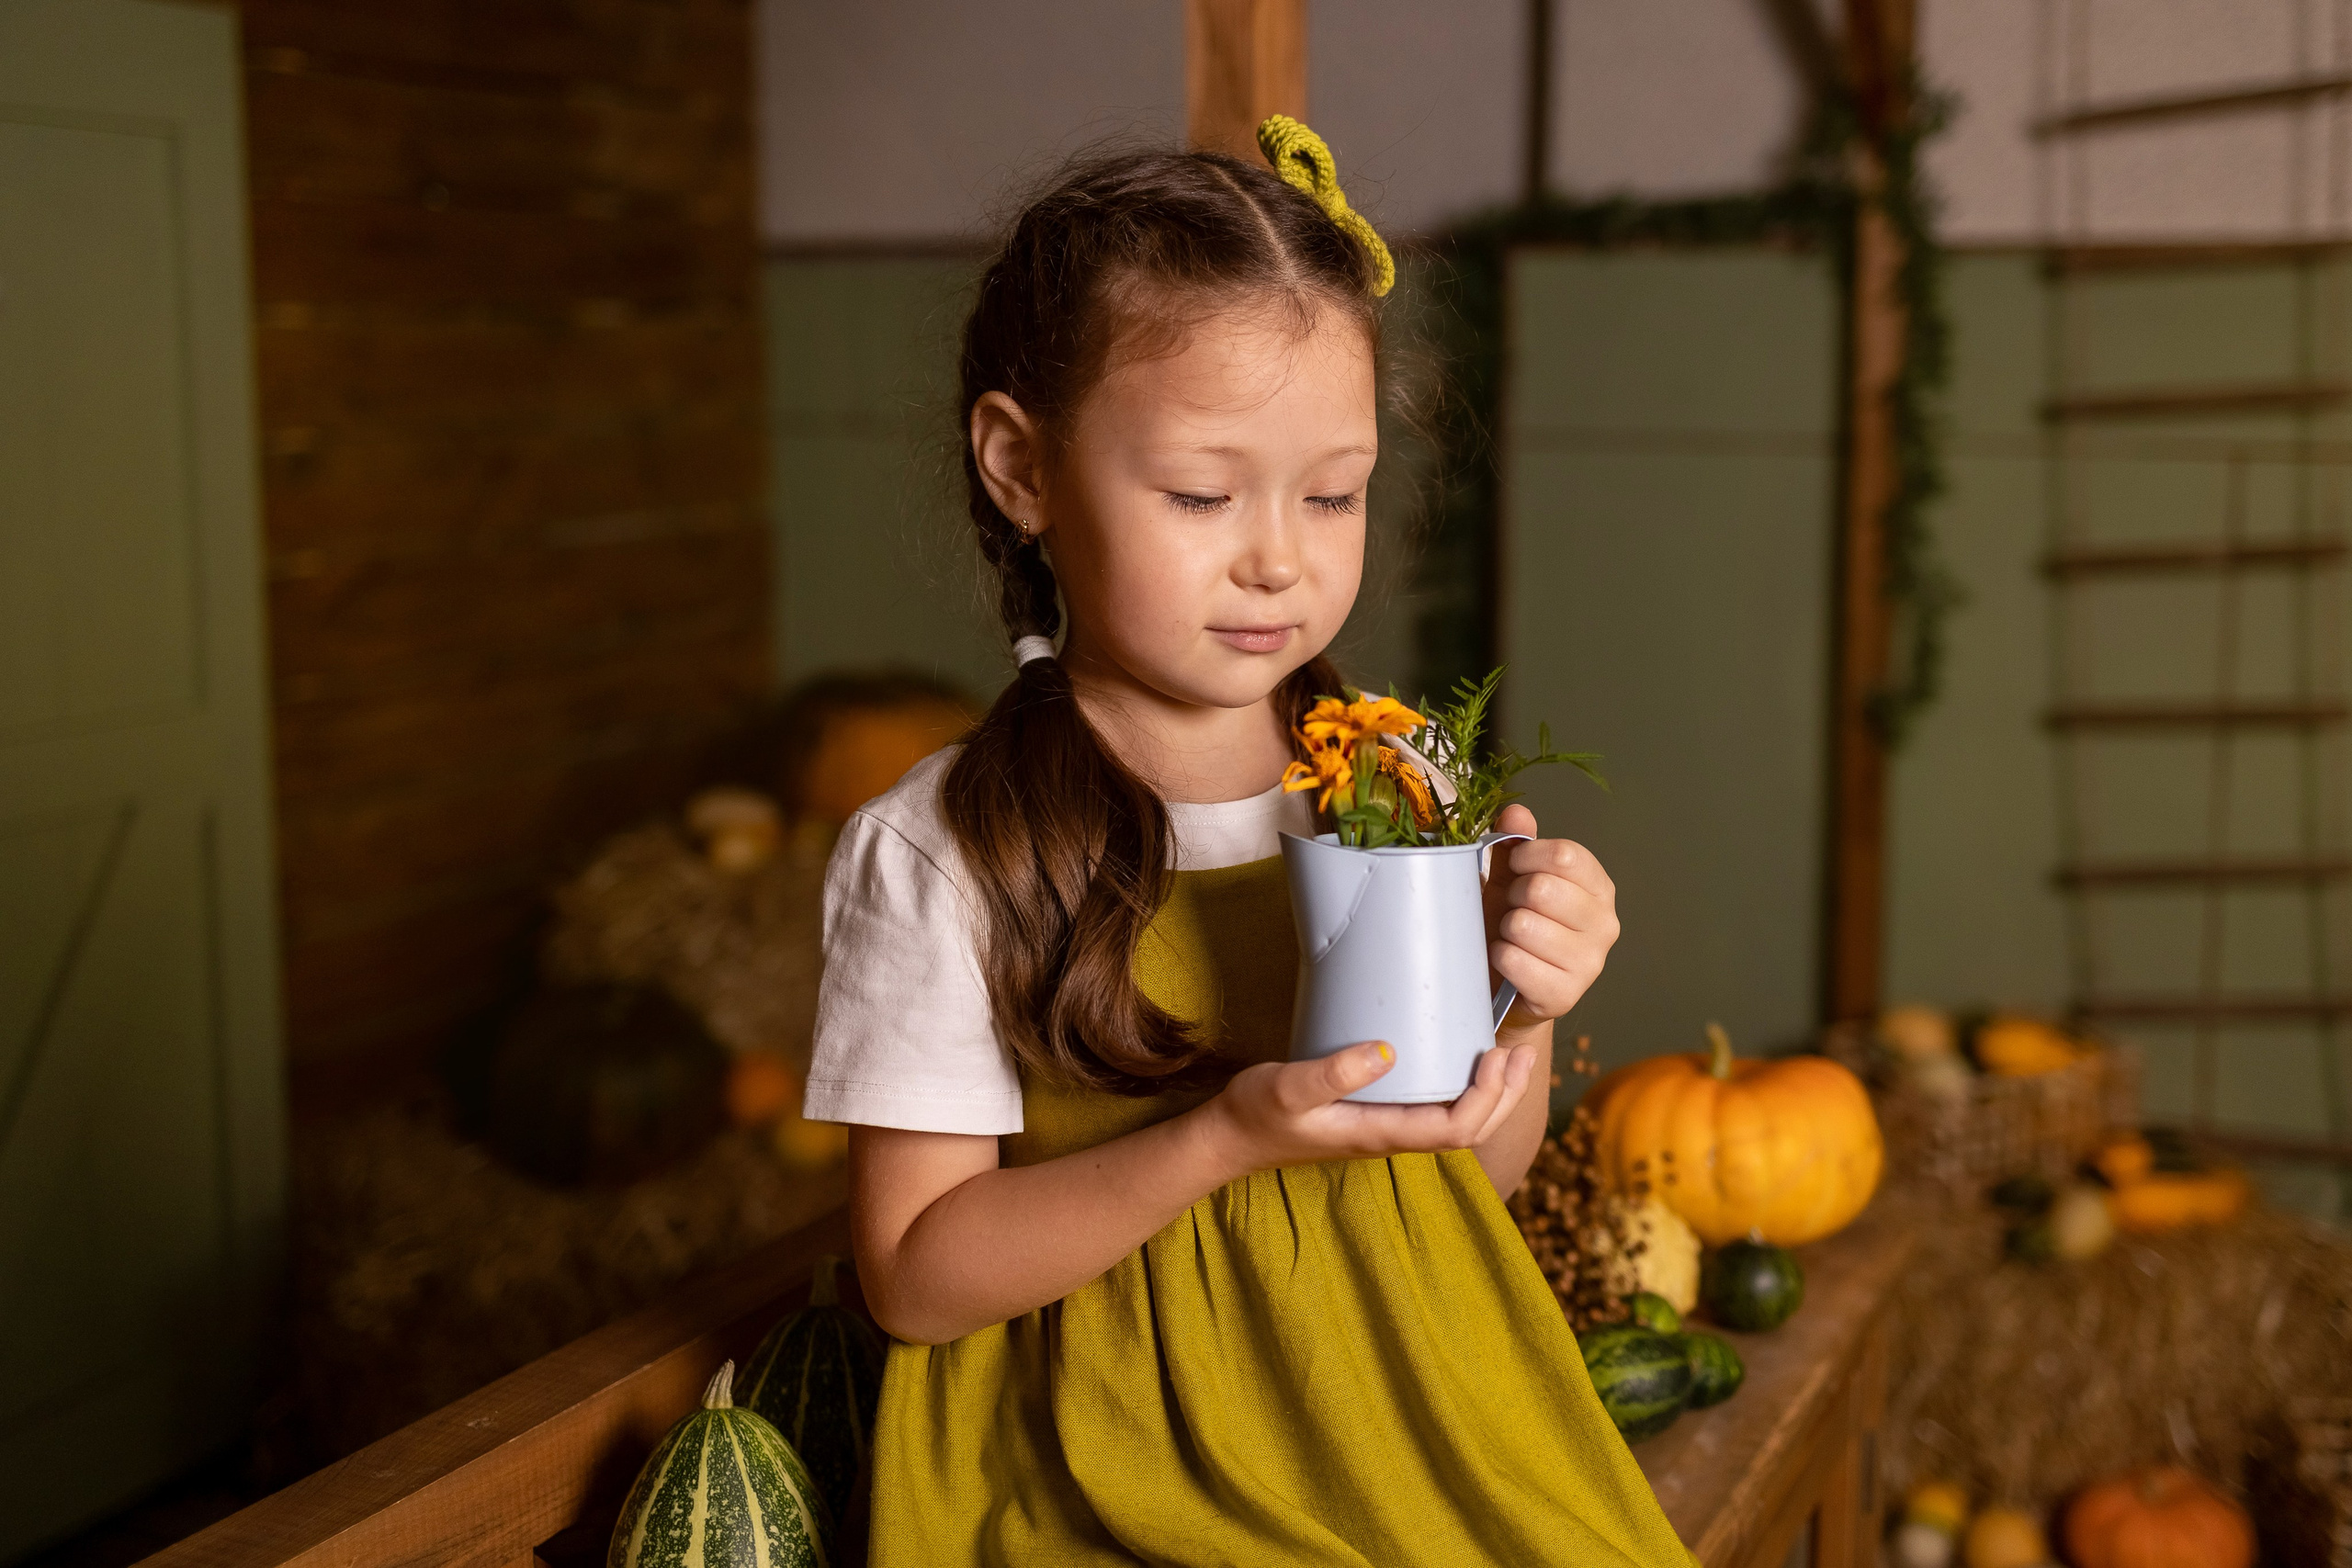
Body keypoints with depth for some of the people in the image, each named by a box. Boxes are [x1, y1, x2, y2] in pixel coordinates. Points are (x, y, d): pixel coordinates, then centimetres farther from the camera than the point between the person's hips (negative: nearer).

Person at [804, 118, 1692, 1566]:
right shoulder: (937, 859, -12)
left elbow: (1473, 1178, 11)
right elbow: (917, 1279, -11)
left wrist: (1520, 1016, -10)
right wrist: (1228, 1139, -21)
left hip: (1407, 1414, 4)